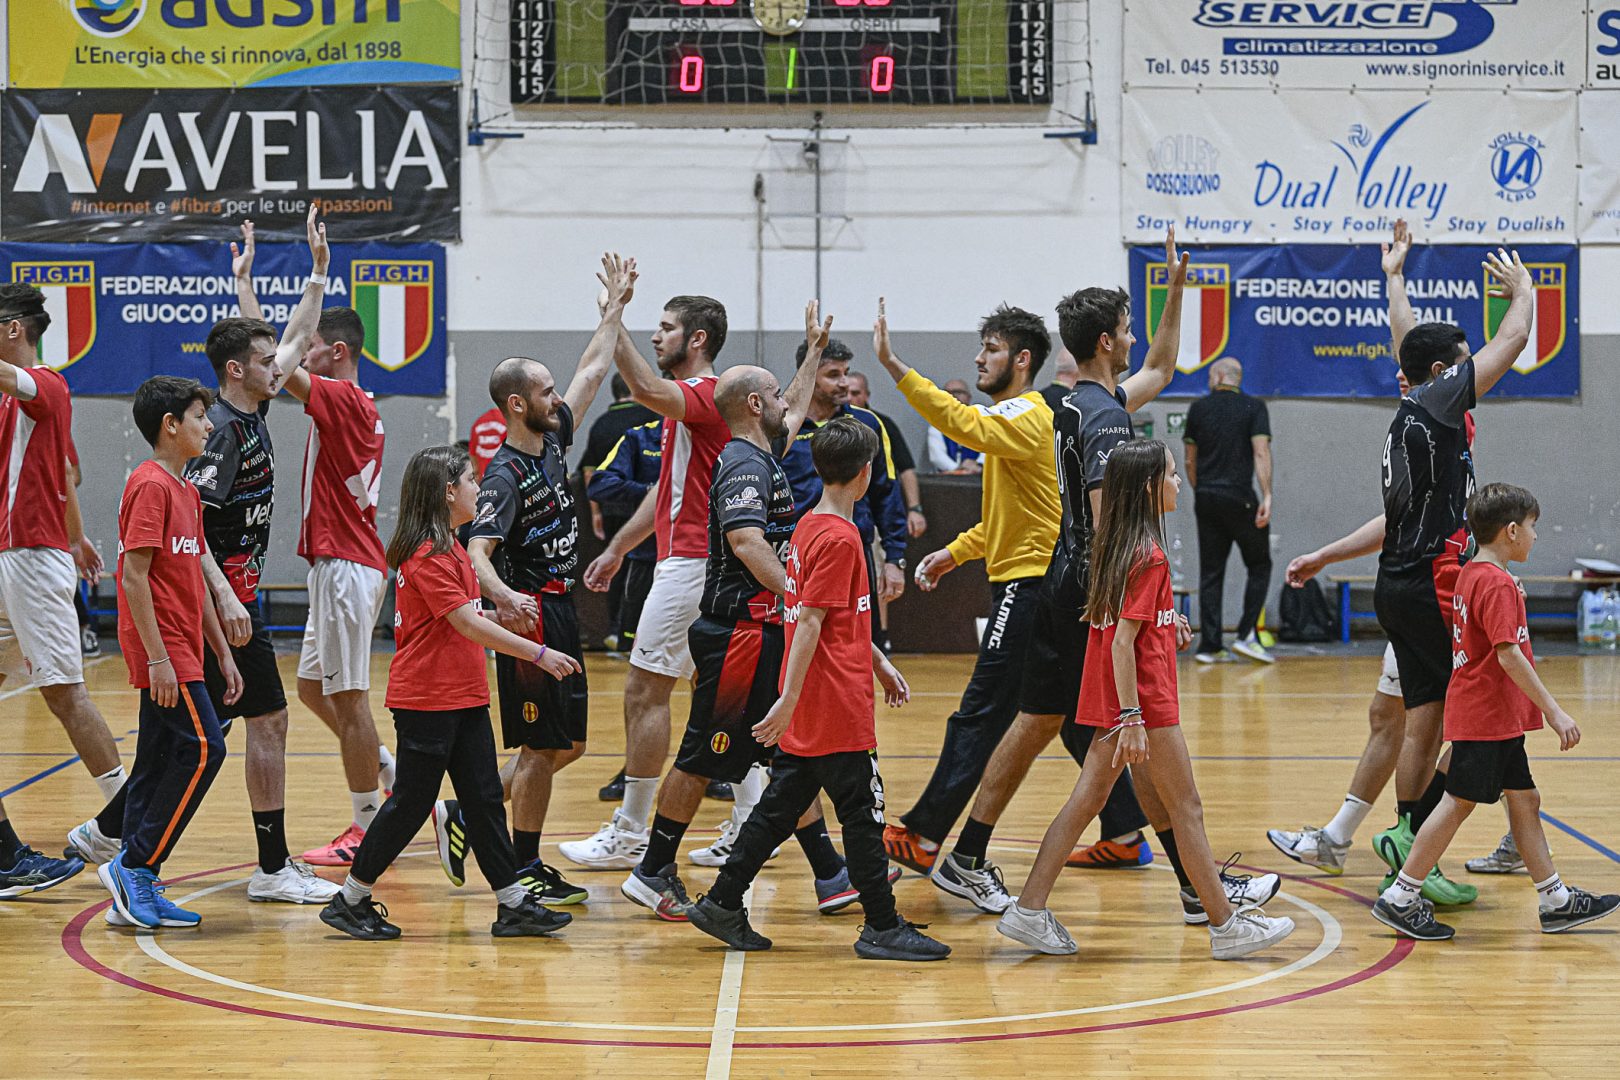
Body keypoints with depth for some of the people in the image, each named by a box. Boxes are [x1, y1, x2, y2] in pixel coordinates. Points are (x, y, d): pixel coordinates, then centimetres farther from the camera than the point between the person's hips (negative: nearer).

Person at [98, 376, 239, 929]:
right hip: (163, 649, -10)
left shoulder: (185, 490, 17)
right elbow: (134, 576, -18)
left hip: (180, 650, 10)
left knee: (159, 761, 9)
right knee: (203, 749, -13)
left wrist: (223, 652, 19)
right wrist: (157, 657, -21)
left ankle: (136, 890, 11)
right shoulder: (150, 485, -13)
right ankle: (134, 864, -7)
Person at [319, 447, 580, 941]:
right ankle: (350, 900, 9)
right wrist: (538, 653, -21)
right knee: (411, 802, -2)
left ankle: (513, 904, 7)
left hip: (463, 698, 9)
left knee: (484, 798, 6)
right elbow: (469, 624, -22)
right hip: (427, 700, -9)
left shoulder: (449, 548, 14)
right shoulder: (428, 556, -17)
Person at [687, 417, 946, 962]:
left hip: (806, 714, 9)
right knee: (863, 814, -1)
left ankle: (722, 904, 15)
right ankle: (882, 926, 4)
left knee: (779, 808, 13)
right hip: (837, 709, -9)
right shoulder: (839, 538, -16)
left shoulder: (809, 526, 13)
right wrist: (789, 701, -22)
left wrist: (878, 661, 25)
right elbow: (809, 622, -20)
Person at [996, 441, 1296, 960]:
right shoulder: (1149, 555, -17)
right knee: (1187, 809, -1)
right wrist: (1131, 718, -23)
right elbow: (1122, 641, -21)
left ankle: (1030, 909, 7)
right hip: (1145, 699, -9)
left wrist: (1166, 622, 19)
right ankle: (1225, 925, 6)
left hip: (1109, 699, 9)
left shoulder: (1114, 542, 9)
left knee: (1086, 800, 9)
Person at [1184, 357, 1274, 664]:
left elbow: (1190, 461, 13)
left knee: (1210, 573, 6)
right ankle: (1247, 635, -2)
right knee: (1259, 566, 9)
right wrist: (1266, 496, -15)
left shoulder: (1198, 409, 8)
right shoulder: (1254, 407, 0)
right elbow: (1261, 453, -12)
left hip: (1205, 499, 3)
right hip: (1239, 498, -3)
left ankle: (1209, 646, 2)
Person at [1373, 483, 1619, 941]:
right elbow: (1508, 654, -23)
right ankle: (1400, 898, 0)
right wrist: (1554, 711, -22)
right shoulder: (1497, 584, -17)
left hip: (1497, 718, 10)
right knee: (1458, 804, -5)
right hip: (1485, 718, -10)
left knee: (1524, 799, 11)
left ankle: (1556, 902, 15)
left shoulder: (1470, 574, 13)